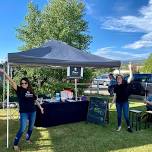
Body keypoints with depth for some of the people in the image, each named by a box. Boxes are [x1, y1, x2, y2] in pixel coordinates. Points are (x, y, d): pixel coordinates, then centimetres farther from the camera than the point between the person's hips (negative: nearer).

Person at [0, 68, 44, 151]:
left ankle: (28, 139, 42)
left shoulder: (31, 91, 3)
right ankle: (15, 144, 11)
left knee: (31, 127, 18)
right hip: (24, 113, -4)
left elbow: (35, 100, 15)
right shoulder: (19, 90, -8)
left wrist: (40, 107, 19)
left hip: (33, 112, 5)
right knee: (22, 129, -5)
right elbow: (12, 81, -20)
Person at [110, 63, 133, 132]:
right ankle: (119, 126, 25)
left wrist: (130, 68, -15)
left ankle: (128, 126, 17)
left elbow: (130, 77, -13)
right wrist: (112, 103, 4)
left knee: (126, 115, -1)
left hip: (125, 102, -2)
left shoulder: (125, 84, -5)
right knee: (119, 115, 10)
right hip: (118, 102, 2)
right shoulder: (116, 87, 1)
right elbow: (115, 95, 6)